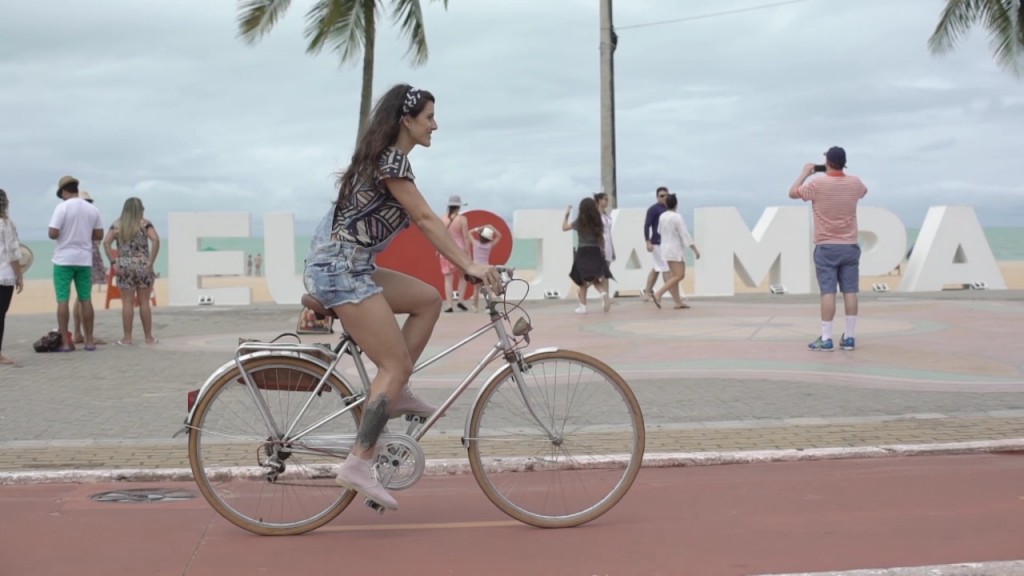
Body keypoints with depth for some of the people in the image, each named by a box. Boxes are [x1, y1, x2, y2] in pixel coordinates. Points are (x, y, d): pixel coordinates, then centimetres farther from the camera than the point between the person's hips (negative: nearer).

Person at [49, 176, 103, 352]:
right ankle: (89, 340, 10)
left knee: (63, 300, 1)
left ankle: (65, 342, 0)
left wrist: (64, 234, 6)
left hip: (64, 259, -4)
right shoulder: (92, 209, 4)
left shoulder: (62, 207, -10)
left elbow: (52, 234, -14)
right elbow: (99, 235, 7)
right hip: (85, 259, 4)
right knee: (86, 300, 9)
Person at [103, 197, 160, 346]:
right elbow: (155, 240, -15)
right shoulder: (145, 224, -1)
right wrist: (151, 262, -12)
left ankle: (127, 338, 3)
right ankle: (148, 337, 10)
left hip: (125, 266, 1)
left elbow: (106, 242, -5)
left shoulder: (117, 225, 5)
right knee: (144, 302, 5)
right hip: (143, 265, -1)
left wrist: (113, 263, -7)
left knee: (127, 303, 2)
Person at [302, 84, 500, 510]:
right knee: (396, 364, -10)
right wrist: (470, 266, -17)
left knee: (428, 299, 11)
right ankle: (358, 465, -11)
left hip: (349, 267, 10)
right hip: (340, 269, -10)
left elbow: (423, 223, 19)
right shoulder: (391, 160, -12)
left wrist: (466, 261, 16)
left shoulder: (386, 158, 18)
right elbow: (426, 220, -17)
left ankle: (396, 393, 10)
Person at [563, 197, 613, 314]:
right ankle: (604, 293, -22)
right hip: (595, 252, 2)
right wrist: (602, 250, 21)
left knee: (583, 282, 7)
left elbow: (564, 227, 10)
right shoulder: (598, 222, 1)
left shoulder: (578, 223, -3)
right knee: (595, 279, 9)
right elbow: (601, 238, 6)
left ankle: (583, 306, 8)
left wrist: (567, 215, 22)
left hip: (582, 253, -2)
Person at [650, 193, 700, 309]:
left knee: (674, 275, 12)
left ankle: (678, 302, 13)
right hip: (675, 249, -8)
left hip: (666, 248, 8)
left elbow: (660, 231, 20)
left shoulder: (662, 216, 4)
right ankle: (658, 295, -21)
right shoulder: (677, 217, -17)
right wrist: (695, 250, -16)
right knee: (679, 275, -10)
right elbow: (685, 234, -19)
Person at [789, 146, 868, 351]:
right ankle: (850, 337, 7)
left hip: (826, 247, -3)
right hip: (850, 246, 3)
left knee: (828, 292, -5)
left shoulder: (817, 184, -10)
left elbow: (793, 193, 5)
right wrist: (844, 173, 28)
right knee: (850, 292, 4)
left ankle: (826, 339, -7)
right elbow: (864, 191, 27)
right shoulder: (854, 183, 1)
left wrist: (805, 173, 16)